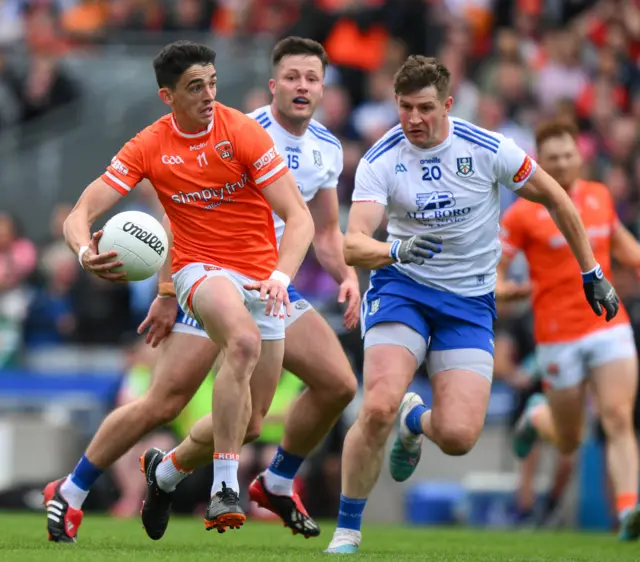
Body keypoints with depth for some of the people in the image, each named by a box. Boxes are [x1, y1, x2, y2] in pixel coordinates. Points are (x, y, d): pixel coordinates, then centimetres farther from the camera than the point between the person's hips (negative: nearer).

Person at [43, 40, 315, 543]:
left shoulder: (243, 133, -10)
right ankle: (224, 488, -36)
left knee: (250, 420, 5)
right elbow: (81, 213, -6)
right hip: (200, 269, -2)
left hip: (261, 278, 2)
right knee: (244, 342, -37)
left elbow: (299, 217, -14)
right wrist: (86, 251, -30)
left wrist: (280, 276, -31)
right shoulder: (149, 147, -5)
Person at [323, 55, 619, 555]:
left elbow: (557, 200, 4)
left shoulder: (487, 149, -10)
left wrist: (592, 274, 8)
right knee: (378, 406, -25)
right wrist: (395, 251, -43)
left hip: (469, 302, 1)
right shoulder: (380, 161, -10)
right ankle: (347, 531, -6)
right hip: (402, 289, -1)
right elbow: (353, 244, -21)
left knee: (458, 437, -13)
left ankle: (415, 420, 27)